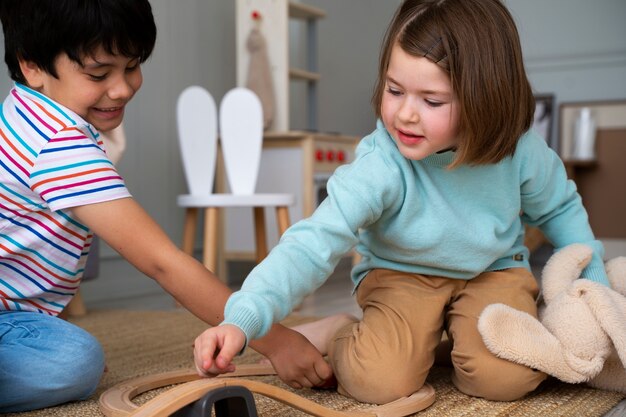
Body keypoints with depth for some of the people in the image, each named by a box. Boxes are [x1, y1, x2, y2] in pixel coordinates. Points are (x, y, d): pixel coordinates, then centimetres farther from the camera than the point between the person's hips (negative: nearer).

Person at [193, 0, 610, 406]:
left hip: (493, 270, 3)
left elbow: (560, 209, 4)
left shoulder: (522, 151, -19)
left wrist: (595, 284, 2)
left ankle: (455, 333, 9)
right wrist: (242, 319, -50)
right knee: (379, 382, -25)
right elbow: (314, 243, -39)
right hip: (400, 274, -2)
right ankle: (337, 333, 7)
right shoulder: (379, 167, -31)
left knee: (505, 377, -23)